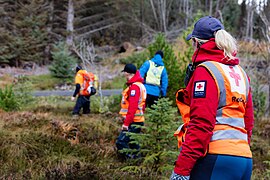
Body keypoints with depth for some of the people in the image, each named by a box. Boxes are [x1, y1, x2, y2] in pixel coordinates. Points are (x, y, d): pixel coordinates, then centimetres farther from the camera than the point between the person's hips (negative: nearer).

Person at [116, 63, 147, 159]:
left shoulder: (134, 86, -14)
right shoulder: (139, 85, 17)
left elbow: (132, 106, -21)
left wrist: (126, 123, -21)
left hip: (133, 122, -10)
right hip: (137, 121, 10)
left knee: (121, 142, -15)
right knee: (133, 145, 15)